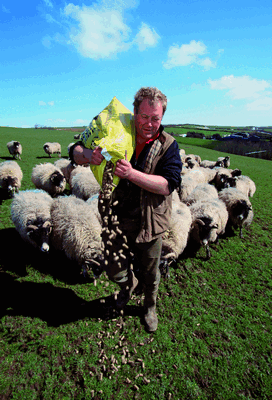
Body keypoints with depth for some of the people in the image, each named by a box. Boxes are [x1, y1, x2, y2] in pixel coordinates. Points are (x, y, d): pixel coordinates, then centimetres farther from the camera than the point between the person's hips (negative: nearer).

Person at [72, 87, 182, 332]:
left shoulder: (168, 145, -9)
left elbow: (169, 185, -20)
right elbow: (76, 152, -1)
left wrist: (132, 174, -34)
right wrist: (89, 155, -27)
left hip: (149, 225, -1)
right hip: (117, 222, 2)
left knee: (150, 273, 20)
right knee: (114, 271, 18)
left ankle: (150, 307, 53)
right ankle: (129, 284, 56)